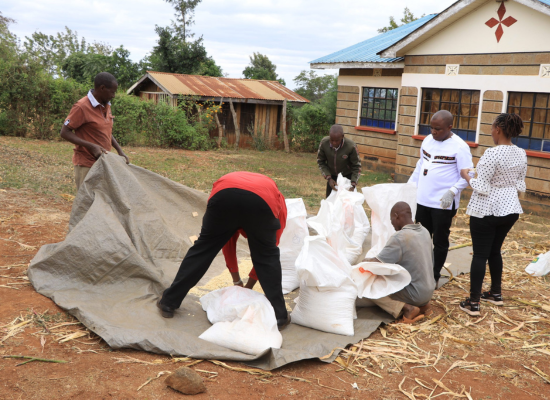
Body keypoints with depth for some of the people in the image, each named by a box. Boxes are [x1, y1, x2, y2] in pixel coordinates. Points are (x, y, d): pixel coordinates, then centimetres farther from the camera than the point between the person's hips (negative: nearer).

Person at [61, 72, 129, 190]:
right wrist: (91, 146, -23)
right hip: (86, 165, -8)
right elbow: (65, 132, -13)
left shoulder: (106, 106, 10)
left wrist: (119, 150, 8)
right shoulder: (82, 107, -14)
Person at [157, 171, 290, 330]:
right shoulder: (276, 196, 40)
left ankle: (168, 302, 30)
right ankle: (279, 316, 25)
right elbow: (267, 249, 40)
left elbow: (228, 243, 47)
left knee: (203, 248, 20)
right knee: (268, 256, 21)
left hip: (224, 196, 2)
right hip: (262, 202, -1)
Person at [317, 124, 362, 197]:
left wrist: (353, 184, -23)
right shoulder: (324, 143, -24)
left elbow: (356, 166, -16)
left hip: (347, 175, -2)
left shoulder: (351, 146, -30)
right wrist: (328, 178, -18)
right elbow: (320, 162, -9)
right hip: (332, 175, 2)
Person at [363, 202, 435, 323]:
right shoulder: (424, 231, 3)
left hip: (415, 294, -8)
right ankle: (422, 304, 11)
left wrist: (366, 261, 2)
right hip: (429, 291, 8)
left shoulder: (399, 237, -22)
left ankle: (406, 308, -12)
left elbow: (377, 264, -21)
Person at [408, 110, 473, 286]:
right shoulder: (428, 140, 7)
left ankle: (434, 276, 19)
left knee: (440, 241, 7)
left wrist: (452, 192, -26)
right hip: (422, 200, 6)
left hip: (443, 204, -6)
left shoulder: (459, 147, -13)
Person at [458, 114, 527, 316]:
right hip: (510, 209, 7)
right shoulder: (521, 154, 3)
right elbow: (520, 186, 10)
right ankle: (496, 294, 33)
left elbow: (481, 188, -19)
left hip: (487, 211, -7)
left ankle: (473, 303, 3)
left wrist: (467, 176, -3)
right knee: (495, 251, 21)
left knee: (480, 254, 0)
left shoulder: (492, 153, -20)